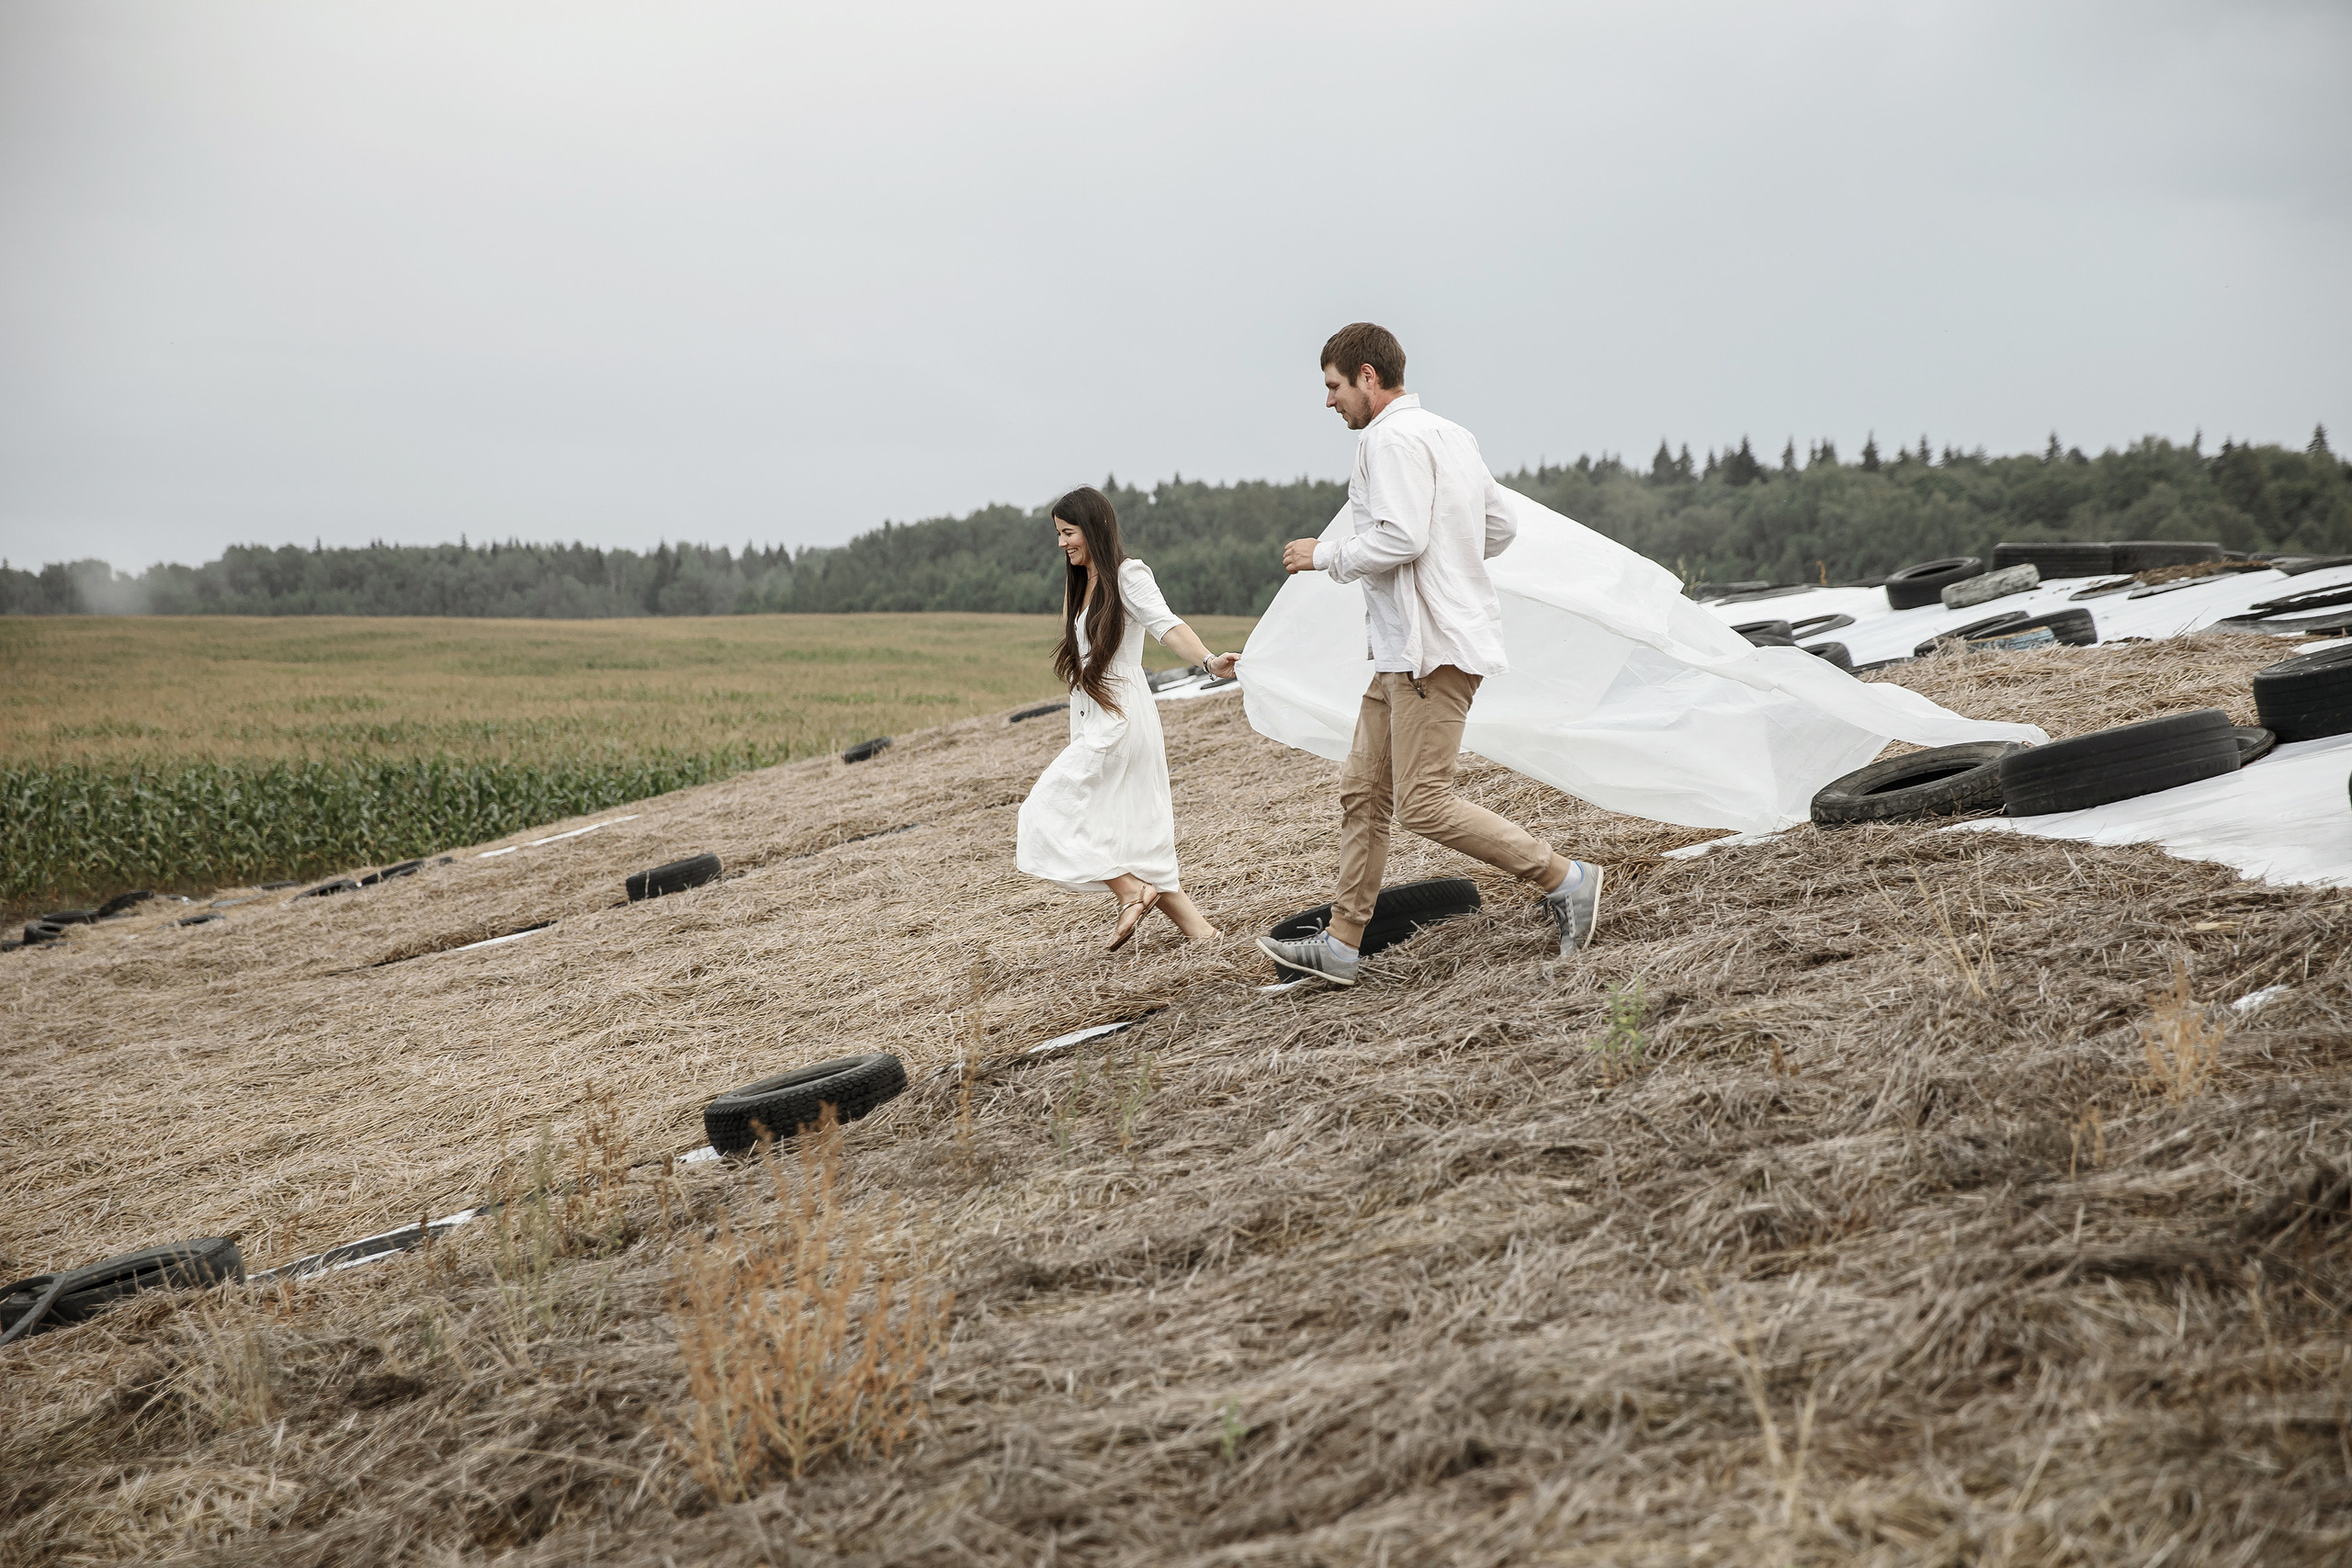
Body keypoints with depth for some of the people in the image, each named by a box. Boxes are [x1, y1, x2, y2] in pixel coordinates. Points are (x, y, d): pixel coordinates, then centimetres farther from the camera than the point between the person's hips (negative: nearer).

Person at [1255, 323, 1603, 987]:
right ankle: (1340, 945, 14)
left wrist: (1323, 555, -10)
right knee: (1363, 791, 11)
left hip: (1432, 647, -11)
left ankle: (1566, 879, -5)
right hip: (1403, 651, 11)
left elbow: (1401, 537, -24)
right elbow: (1501, 528, 21)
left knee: (1423, 802, -11)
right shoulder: (1449, 434, 18)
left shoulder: (1391, 439, -13)